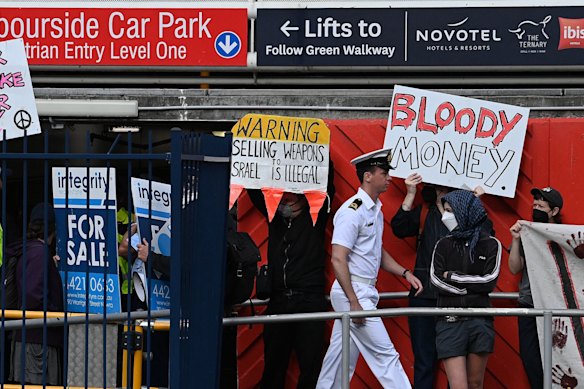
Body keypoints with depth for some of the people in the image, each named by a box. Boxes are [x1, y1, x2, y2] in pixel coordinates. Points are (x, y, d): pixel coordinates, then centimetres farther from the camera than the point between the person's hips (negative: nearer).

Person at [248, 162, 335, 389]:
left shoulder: (314, 217, 5)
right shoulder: (274, 217, 14)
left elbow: (325, 179, -2)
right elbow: (255, 190, 15)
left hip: (310, 300, -3)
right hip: (278, 301, 4)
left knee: (311, 366, -4)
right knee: (273, 366, 7)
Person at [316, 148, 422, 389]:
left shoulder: (375, 210, 15)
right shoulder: (353, 210, -15)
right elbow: (338, 259, -19)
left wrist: (405, 273, 14)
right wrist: (354, 303, -21)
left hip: (364, 292, 9)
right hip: (352, 292, -9)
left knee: (341, 357, 11)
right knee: (385, 354, -8)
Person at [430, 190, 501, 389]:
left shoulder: (490, 244, 4)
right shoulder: (443, 245, 9)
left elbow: (490, 281, -6)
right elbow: (436, 279, -4)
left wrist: (453, 277, -3)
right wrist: (471, 289, -12)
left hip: (479, 321, 0)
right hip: (450, 321, 0)